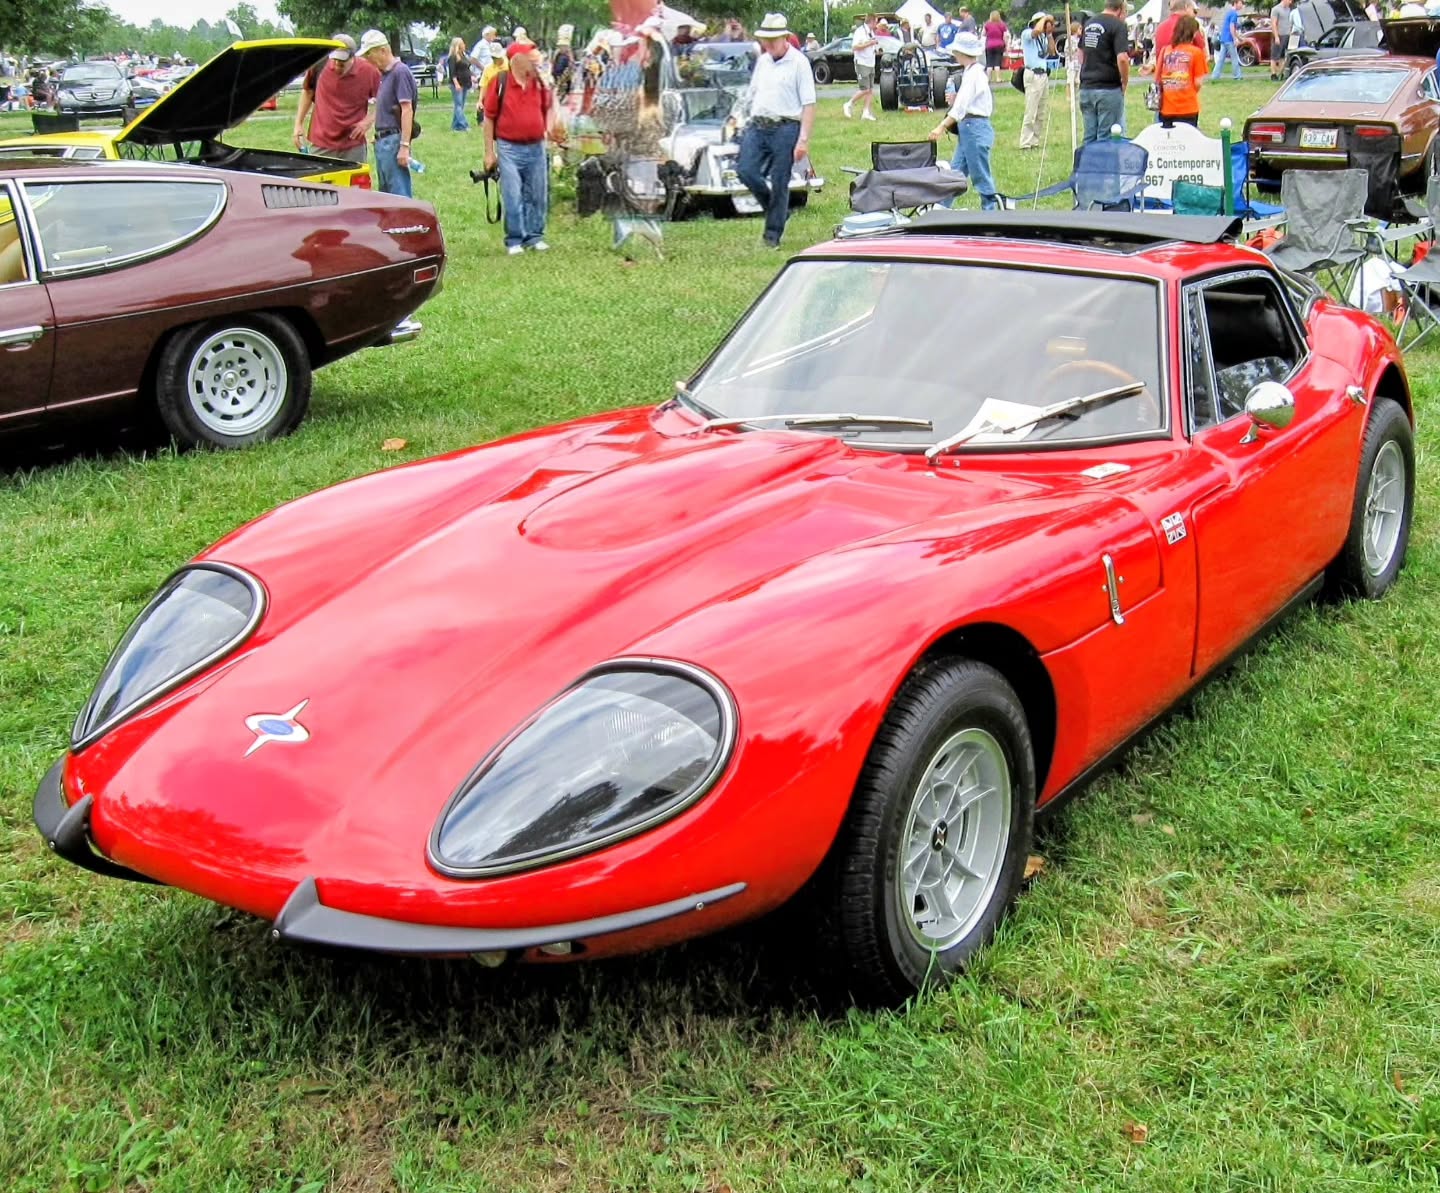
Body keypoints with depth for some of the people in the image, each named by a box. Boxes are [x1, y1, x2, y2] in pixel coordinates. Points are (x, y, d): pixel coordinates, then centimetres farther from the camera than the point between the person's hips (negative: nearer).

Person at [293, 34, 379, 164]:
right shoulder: (320, 64, -6)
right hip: (321, 145, 1)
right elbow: (307, 91, 10)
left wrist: (369, 120, -8)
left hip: (353, 145, -1)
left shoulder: (369, 72, -10)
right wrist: (299, 124, 8)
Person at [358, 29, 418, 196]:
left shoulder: (400, 72, -12)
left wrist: (404, 146, -22)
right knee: (386, 193, 14)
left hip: (393, 140, -10)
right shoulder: (384, 74, 15)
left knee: (399, 194, -9)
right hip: (382, 140, 10)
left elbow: (407, 110, -18)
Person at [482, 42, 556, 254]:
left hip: (536, 147, 4)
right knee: (512, 197, -4)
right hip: (509, 148, -4)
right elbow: (489, 118, -3)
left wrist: (548, 127, 4)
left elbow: (548, 106, 21)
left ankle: (534, 236, 21)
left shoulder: (540, 82, 3)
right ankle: (514, 240, 5)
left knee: (537, 196, 9)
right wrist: (489, 152, -4)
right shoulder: (499, 83, -8)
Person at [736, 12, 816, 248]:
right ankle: (778, 210, 14)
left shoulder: (799, 63, -3)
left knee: (779, 182, -3)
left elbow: (808, 104, -7)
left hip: (785, 128, -5)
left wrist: (803, 139, -14)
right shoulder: (762, 61, 15)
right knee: (746, 170, -9)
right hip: (757, 126, 5)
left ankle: (773, 235, 8)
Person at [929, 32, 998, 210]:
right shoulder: (971, 71, 14)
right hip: (967, 127, 10)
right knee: (955, 171, 10)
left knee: (980, 176, -4)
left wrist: (942, 126, -26)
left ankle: (990, 209, 3)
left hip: (975, 127, -10)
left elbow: (961, 105, -22)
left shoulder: (974, 73, -15)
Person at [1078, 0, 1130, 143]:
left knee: (1089, 137, 11)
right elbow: (1122, 58, -21)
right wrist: (1125, 82, -8)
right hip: (1109, 89, -7)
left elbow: (1081, 52, 23)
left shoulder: (1088, 23, 12)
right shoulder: (1117, 25, -11)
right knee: (1107, 138, -3)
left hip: (1086, 87, 7)